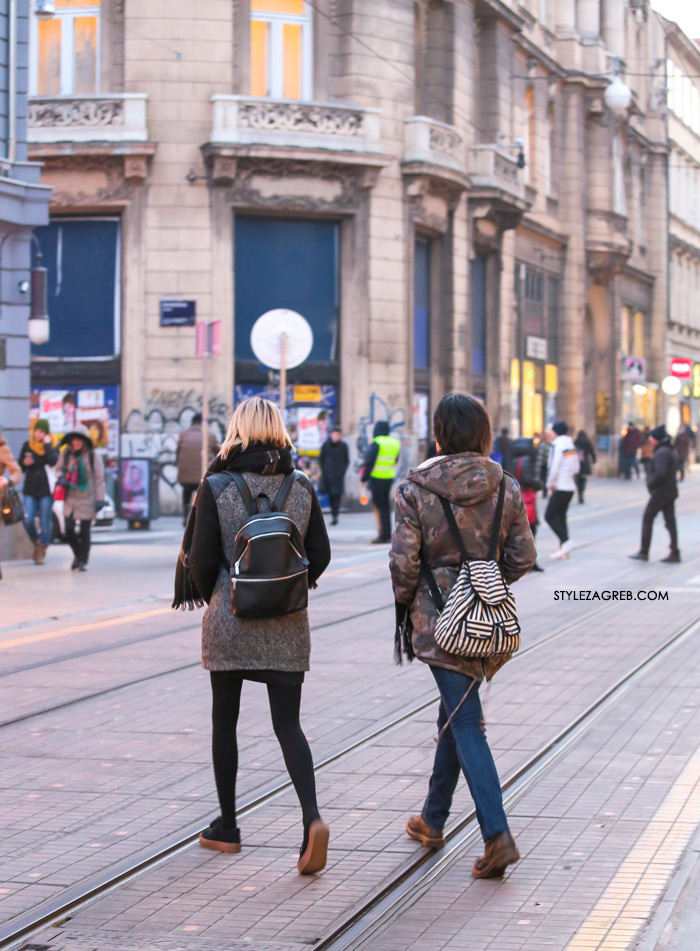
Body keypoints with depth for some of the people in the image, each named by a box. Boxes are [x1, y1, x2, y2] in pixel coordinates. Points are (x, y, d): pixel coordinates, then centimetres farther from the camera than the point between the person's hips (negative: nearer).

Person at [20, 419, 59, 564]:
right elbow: (19, 467, 11)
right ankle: (36, 542, 17)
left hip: (46, 489, -2)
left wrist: (47, 445, -13)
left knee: (45, 522, -1)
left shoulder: (52, 446, 1)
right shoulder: (28, 445, 7)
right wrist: (25, 463, -10)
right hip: (30, 489, 2)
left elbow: (53, 462, -19)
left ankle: (41, 552, 9)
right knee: (28, 520, -10)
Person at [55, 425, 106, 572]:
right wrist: (60, 477, -6)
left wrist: (100, 499, -7)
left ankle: (83, 561, 11)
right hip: (70, 499, 4)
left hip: (87, 500, -4)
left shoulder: (92, 456, -6)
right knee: (69, 531, 3)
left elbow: (99, 478, -4)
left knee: (84, 531, -2)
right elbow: (59, 468, 18)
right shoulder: (66, 454, 4)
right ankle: (78, 554, 29)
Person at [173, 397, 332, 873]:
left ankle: (227, 827, 22)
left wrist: (204, 594, 12)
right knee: (288, 724, 4)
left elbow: (202, 560, -8)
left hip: (229, 619, -2)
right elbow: (320, 555, 3)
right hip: (287, 625, 2)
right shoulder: (302, 487, 0)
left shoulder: (216, 487, -9)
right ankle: (312, 818, -17)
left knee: (225, 720, 14)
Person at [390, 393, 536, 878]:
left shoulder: (416, 489, -11)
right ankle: (433, 819, 35)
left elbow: (403, 561, -12)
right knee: (454, 713, 21)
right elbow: (523, 556, 0)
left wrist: (405, 603, 5)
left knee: (466, 724, -4)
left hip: (438, 617, -4)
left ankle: (497, 834, -17)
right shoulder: (505, 487, -2)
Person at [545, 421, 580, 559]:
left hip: (560, 488, -8)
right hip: (570, 487, 8)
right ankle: (563, 550, 10)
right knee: (561, 516, 13)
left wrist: (550, 485, -6)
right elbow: (576, 467, 16)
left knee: (550, 516, -5)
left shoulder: (557, 446, -13)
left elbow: (554, 468, -18)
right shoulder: (572, 446, 13)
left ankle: (565, 541, -19)